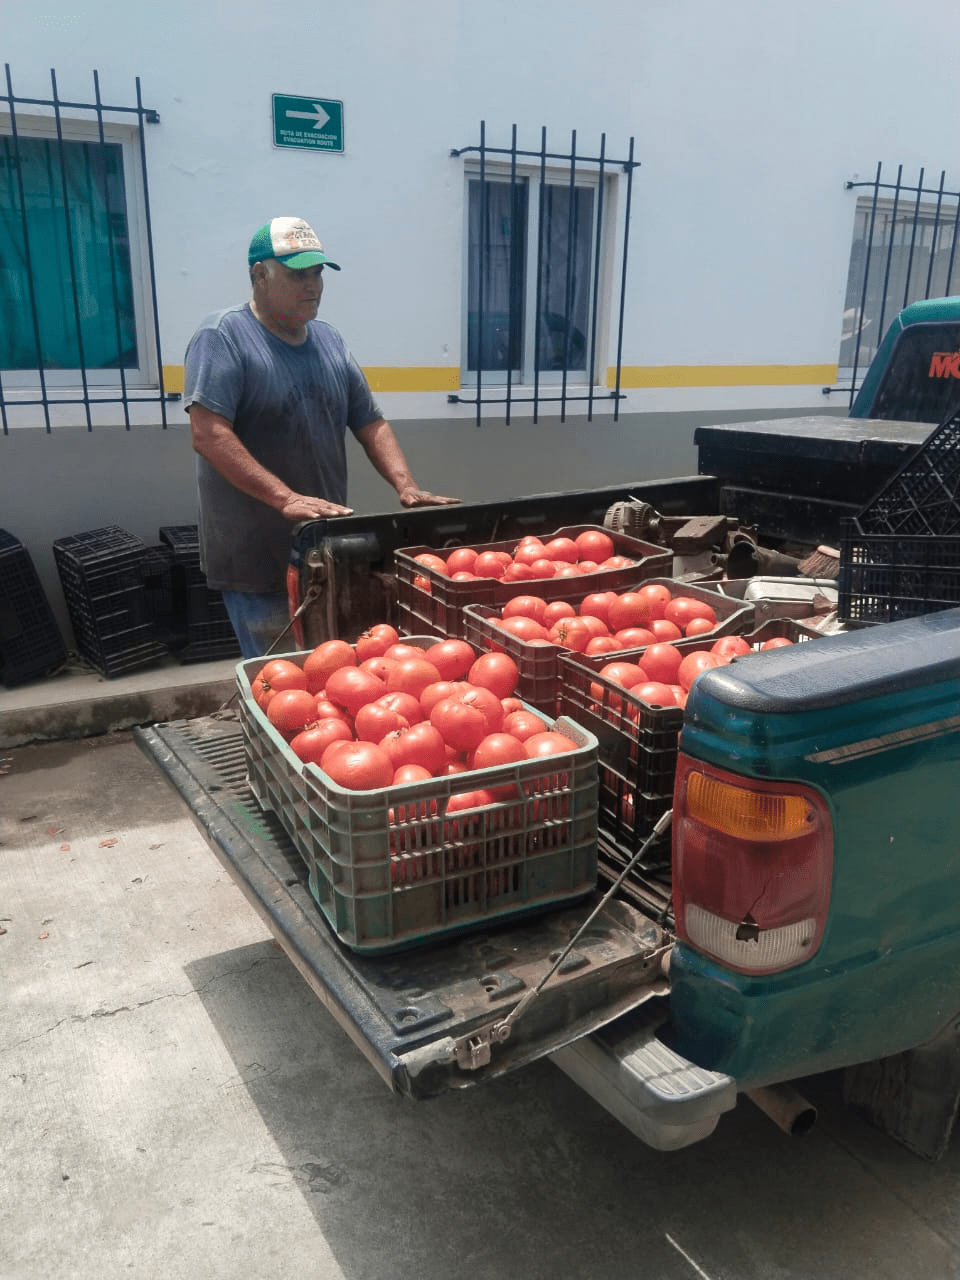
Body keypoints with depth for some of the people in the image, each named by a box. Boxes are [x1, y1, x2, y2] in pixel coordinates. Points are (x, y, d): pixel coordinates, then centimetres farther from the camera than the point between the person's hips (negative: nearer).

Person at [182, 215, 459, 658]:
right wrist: (286, 499, -28)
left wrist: (406, 486, -4)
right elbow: (208, 435, -19)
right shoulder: (222, 337, -8)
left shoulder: (329, 340, 12)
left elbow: (371, 424, 14)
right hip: (256, 560, -6)